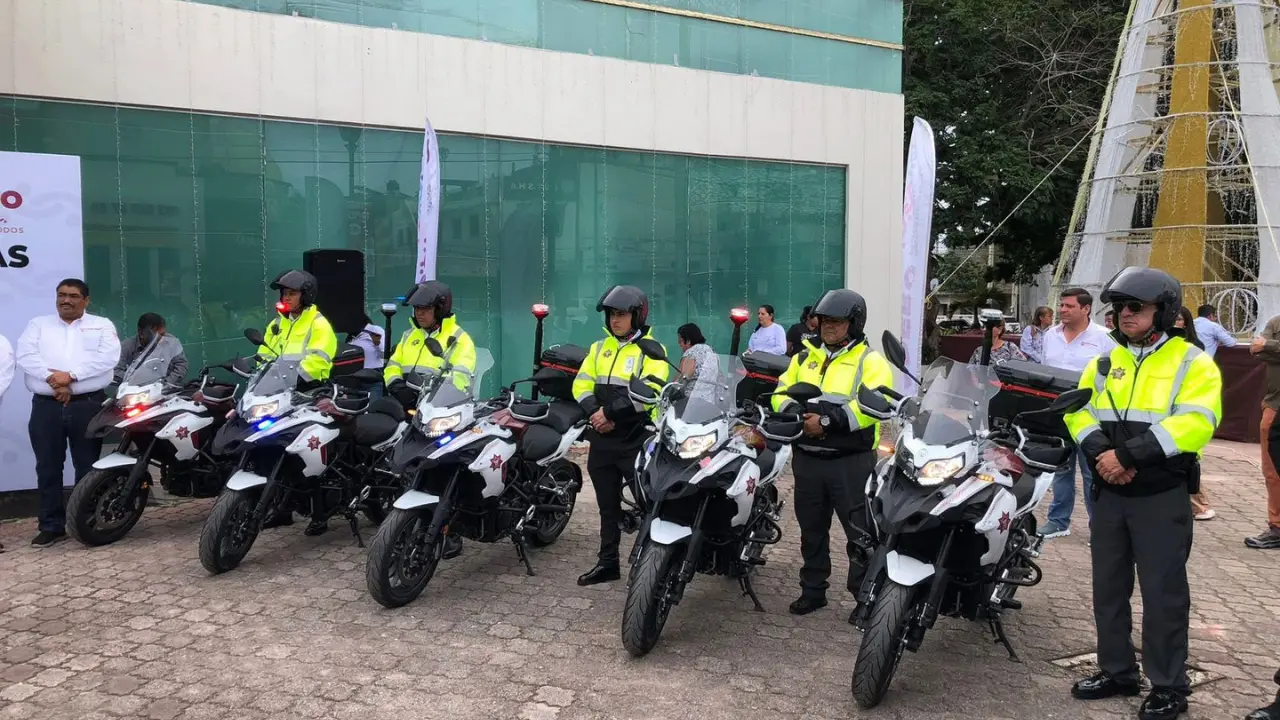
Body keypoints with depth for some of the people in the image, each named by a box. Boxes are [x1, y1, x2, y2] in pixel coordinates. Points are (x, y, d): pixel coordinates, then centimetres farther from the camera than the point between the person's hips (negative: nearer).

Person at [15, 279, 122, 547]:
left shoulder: (102, 325, 9)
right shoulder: (38, 324, 15)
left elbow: (108, 357, -7)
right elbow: (25, 355, -1)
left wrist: (70, 375, -17)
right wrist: (52, 378, -16)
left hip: (88, 405, -2)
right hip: (46, 406, 2)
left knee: (88, 467, 3)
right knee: (48, 468, 4)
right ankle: (51, 525, 11)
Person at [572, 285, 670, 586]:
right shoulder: (599, 347, 12)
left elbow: (648, 393, -18)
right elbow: (581, 385, 6)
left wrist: (611, 411, -20)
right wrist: (596, 414, -12)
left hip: (637, 441, -6)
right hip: (602, 440, 6)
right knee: (608, 505, 15)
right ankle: (608, 563, 24)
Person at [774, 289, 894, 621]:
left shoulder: (869, 361, -4)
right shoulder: (805, 356, 14)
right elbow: (781, 393, 11)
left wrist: (828, 420, -23)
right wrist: (798, 413, -11)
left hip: (851, 461, -5)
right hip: (807, 458, 6)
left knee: (860, 532, -1)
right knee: (811, 529, 15)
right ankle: (813, 589, 28)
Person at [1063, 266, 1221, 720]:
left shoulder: (1192, 363, -5)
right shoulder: (1105, 363, 11)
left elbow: (1194, 423, -19)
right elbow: (1078, 411, 3)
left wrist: (1127, 453, -24)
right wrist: (1103, 453, -16)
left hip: (1162, 496, -5)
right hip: (1109, 492, 6)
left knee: (1162, 592, 1)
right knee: (1109, 586, 13)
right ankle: (1117, 671, 27)